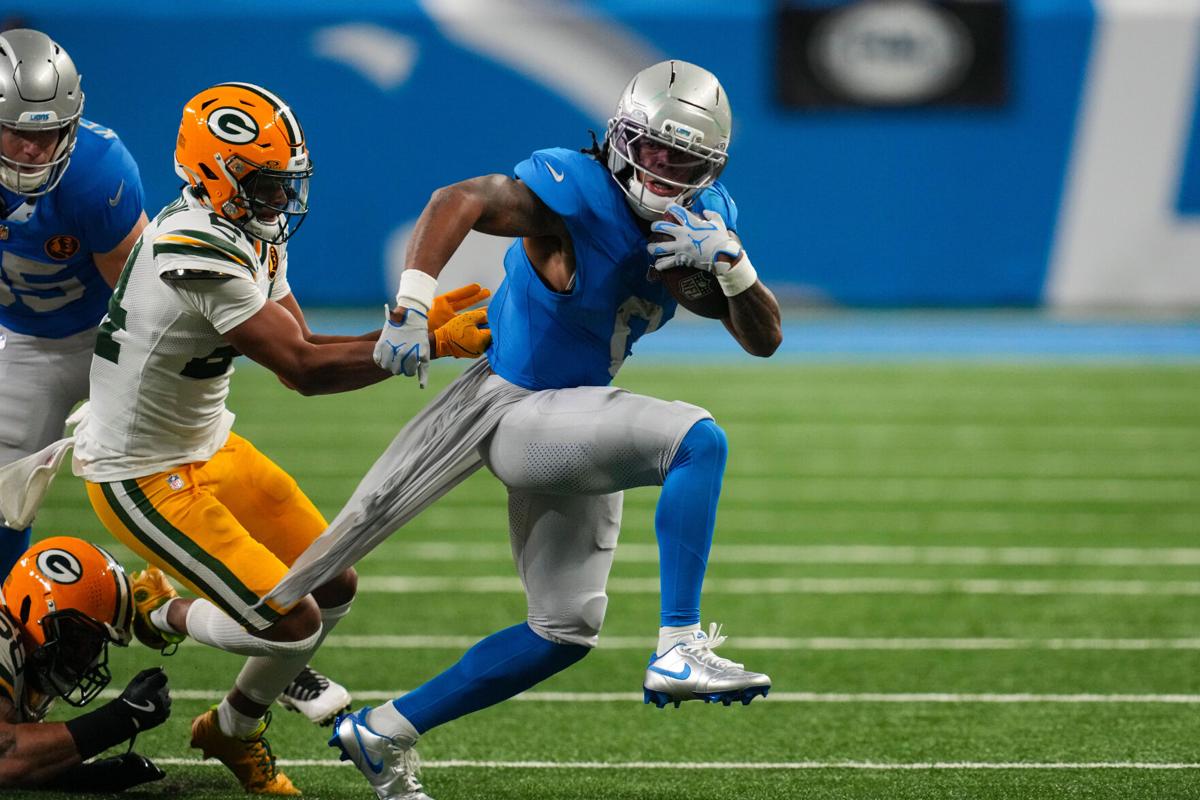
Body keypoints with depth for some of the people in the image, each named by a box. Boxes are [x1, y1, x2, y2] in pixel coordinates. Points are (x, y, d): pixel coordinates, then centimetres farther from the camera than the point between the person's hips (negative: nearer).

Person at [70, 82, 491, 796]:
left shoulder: (252, 235, 2)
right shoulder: (202, 254, -30)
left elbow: (301, 349, 1)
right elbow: (304, 370, -29)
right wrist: (430, 342, -27)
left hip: (209, 446, 10)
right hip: (144, 478, -10)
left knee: (333, 589, 12)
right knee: (293, 624, -15)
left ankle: (237, 729, 30)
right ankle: (163, 611, 13)